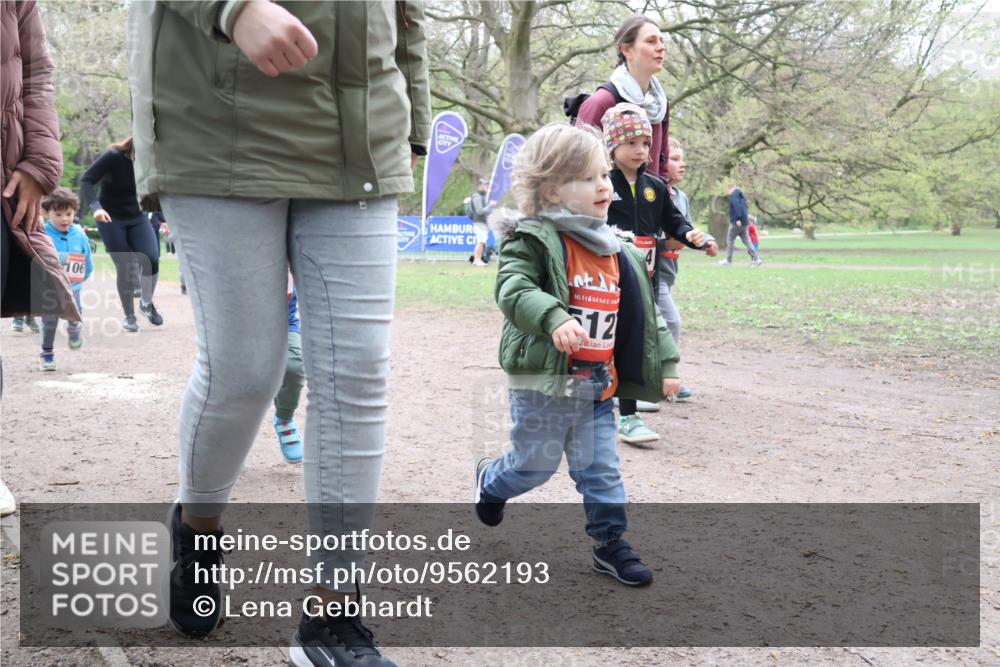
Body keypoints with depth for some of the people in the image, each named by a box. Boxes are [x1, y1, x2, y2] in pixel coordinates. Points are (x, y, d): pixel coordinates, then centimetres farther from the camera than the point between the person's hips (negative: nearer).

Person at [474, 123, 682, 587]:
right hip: (543, 383, -5)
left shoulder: (615, 251, 8)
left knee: (601, 470, 10)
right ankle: (491, 481, 41)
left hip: (597, 386, 5)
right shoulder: (535, 241, -13)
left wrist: (664, 366, 14)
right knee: (535, 463, 11)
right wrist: (553, 319, -42)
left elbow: (643, 312, 15)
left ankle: (610, 542, 24)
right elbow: (512, 288, -27)